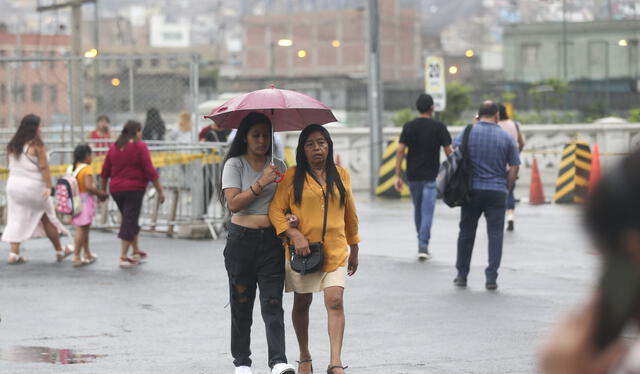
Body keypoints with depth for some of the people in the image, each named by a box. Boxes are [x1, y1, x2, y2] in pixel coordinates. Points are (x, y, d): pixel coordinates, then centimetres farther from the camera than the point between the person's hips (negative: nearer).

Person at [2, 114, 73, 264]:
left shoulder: (13, 145, 7)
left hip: (13, 184, 5)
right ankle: (59, 251, 20)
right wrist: (48, 187, -18)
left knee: (17, 219, 7)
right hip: (33, 186, -5)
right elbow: (44, 167, -16)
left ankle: (14, 253, -3)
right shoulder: (36, 144, -12)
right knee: (47, 218, 9)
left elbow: (12, 166, 12)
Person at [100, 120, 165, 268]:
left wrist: (103, 190, 23)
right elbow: (150, 171, -11)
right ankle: (124, 256, -6)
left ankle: (136, 252, 26)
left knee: (130, 220, 19)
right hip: (134, 189, -6)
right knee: (130, 221, -3)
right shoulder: (140, 147, -8)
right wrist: (160, 191, -7)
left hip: (116, 189, 6)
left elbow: (105, 172, 13)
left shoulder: (114, 147, 9)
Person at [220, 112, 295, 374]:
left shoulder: (278, 166, 12)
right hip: (242, 239, -2)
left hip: (272, 239, 2)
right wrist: (261, 183, -18)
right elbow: (233, 203, -11)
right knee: (241, 303, 5)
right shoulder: (234, 165, 0)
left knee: (273, 302, -9)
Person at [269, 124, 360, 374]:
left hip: (336, 251, 1)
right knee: (302, 304, 10)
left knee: (335, 302, -13)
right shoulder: (292, 177, 0)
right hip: (302, 250, -1)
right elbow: (276, 210, -4)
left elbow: (350, 214, 17)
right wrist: (295, 235, -18)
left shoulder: (341, 175, 9)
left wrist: (354, 250, 20)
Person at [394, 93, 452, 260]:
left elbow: (400, 151, -4)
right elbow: (449, 151, -5)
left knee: (418, 209, 18)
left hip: (413, 176, 3)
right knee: (427, 211, -5)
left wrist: (398, 176, -1)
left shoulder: (409, 126, 1)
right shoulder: (439, 127, -5)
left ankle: (421, 242, 28)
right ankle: (423, 246, -15)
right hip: (431, 176, -3)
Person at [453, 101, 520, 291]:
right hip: (497, 192, -1)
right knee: (495, 234, 2)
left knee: (466, 233, 12)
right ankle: (491, 278, -3)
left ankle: (461, 275, 16)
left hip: (472, 190, 1)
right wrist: (506, 188, 12)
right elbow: (514, 168, 2)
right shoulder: (506, 138, 1)